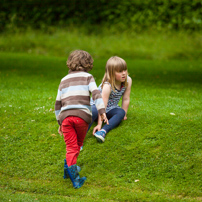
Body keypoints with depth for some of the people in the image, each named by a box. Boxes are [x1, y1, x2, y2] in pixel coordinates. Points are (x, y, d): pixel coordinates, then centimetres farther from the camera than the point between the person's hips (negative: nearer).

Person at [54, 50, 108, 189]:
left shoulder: (64, 80, 24)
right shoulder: (87, 77, 13)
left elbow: (58, 103, 24)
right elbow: (96, 93, -5)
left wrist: (59, 122, 30)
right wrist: (102, 111, -13)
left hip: (65, 116, 2)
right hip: (82, 115, -2)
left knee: (71, 147, -1)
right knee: (78, 144, 16)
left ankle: (70, 166, -18)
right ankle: (70, 166, 15)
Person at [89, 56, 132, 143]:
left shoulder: (128, 81, -15)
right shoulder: (107, 86, -31)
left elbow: (126, 99, -5)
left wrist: (124, 114, -3)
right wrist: (99, 124, -39)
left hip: (110, 109, 5)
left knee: (121, 113, -28)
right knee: (93, 112, -38)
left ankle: (103, 131, -45)